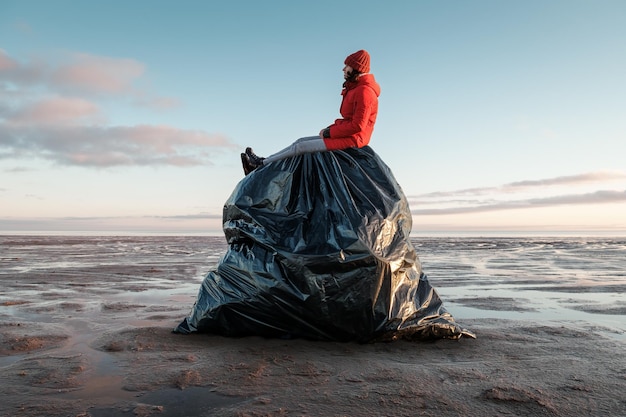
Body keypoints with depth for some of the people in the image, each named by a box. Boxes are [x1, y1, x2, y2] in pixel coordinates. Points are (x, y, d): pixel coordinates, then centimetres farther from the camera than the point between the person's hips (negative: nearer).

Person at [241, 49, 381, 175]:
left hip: (351, 139, -10)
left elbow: (357, 125, -25)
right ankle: (263, 161, 9)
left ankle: (261, 165, -1)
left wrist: (328, 133, -17)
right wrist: (330, 129, 3)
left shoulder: (364, 91, -18)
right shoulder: (355, 88, 16)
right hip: (346, 136, 10)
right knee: (301, 141, 6)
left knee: (300, 147, -10)